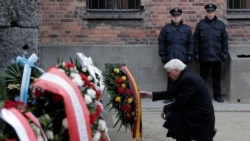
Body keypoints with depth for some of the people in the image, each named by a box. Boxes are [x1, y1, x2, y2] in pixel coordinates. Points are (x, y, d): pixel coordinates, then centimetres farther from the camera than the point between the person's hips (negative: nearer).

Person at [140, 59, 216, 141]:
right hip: (199, 113, 10)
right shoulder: (186, 75, 8)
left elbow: (179, 104, -21)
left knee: (172, 117, -13)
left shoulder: (188, 79, -22)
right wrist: (150, 94, 11)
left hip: (201, 116, -10)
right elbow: (172, 93, 13)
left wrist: (165, 109, -3)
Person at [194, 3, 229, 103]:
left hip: (217, 56, 1)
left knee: (217, 77, 9)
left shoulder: (220, 25, 4)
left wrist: (225, 52, 1)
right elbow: (196, 40, 2)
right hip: (204, 56, -1)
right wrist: (196, 53, -1)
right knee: (203, 76, 6)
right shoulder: (200, 25, 2)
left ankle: (217, 95, 21)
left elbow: (225, 39, 6)